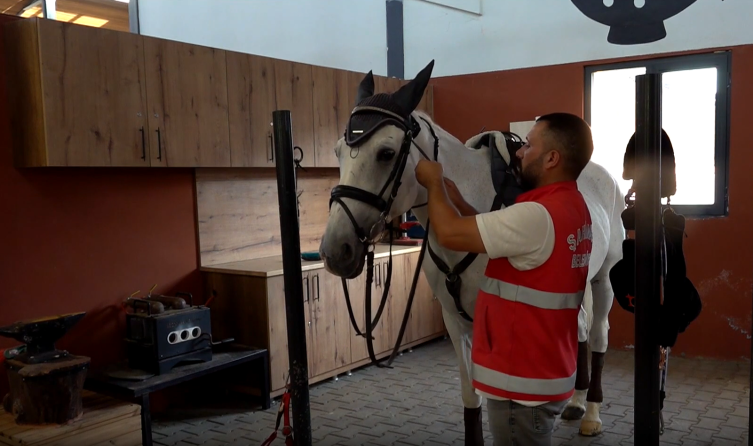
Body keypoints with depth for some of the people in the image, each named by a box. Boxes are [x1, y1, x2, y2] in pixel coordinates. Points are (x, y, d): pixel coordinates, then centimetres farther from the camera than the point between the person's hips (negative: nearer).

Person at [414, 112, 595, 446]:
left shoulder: (539, 215, -25)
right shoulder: (569, 206, 8)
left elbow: (450, 233, -23)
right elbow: (496, 235, 15)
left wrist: (434, 183, -6)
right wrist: (456, 200, 7)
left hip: (523, 381, -9)